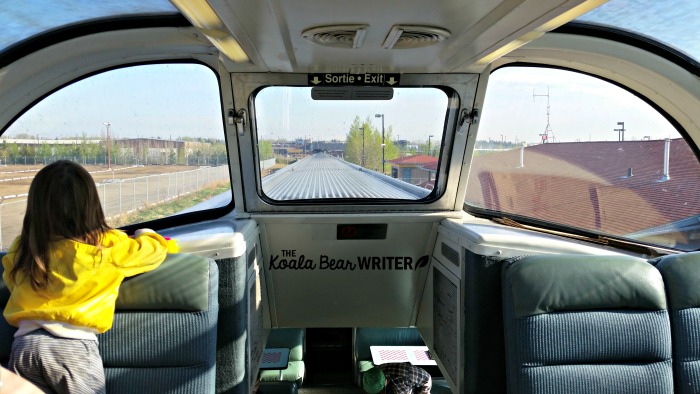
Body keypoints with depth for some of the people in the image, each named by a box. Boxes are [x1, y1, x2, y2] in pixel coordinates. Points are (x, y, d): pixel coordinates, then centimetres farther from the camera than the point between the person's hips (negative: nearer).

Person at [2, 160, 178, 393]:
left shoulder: (23, 249, 4)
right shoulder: (107, 246, -6)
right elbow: (156, 249, 7)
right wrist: (145, 235, 32)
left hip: (24, 345, 3)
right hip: (72, 347, -3)